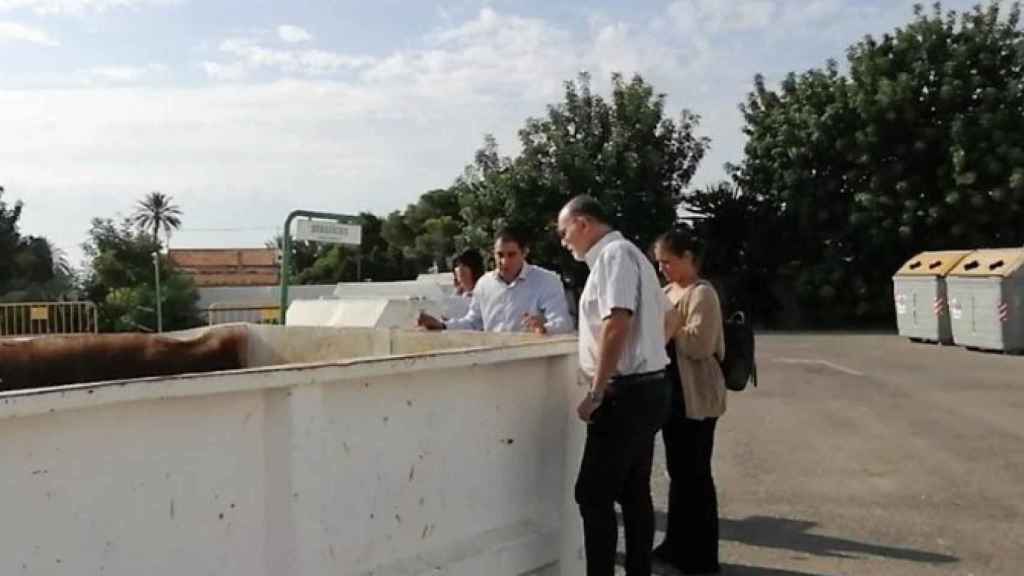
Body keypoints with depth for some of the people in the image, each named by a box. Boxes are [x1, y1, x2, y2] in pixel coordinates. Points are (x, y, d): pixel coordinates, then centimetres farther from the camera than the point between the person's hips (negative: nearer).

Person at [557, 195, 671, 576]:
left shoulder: (614, 254, -12)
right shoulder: (624, 255, 19)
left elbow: (617, 323, -23)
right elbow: (667, 317, 24)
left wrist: (596, 392, -21)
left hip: (625, 393, -10)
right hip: (645, 389, 10)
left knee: (593, 495, -6)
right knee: (634, 494, 13)